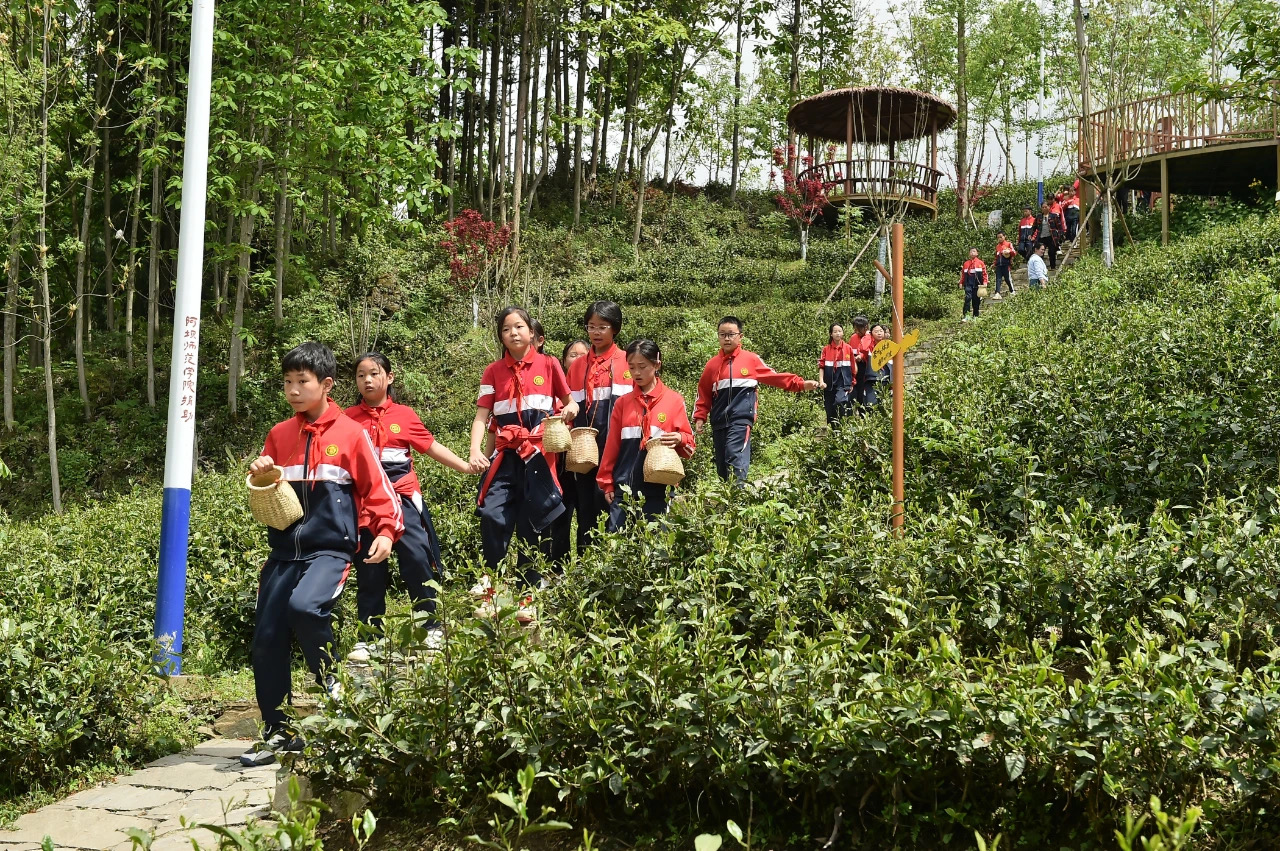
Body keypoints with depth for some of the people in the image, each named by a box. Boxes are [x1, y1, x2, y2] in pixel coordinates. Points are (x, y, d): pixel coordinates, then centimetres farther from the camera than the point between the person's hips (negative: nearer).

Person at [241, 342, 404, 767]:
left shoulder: (350, 433, -1)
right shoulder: (278, 436, 11)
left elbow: (378, 489, 0)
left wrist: (386, 531, -15)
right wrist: (260, 477, -2)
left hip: (330, 548, -5)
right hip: (284, 551, 5)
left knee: (304, 606, -31)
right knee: (266, 639, 0)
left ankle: (333, 682, -4)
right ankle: (278, 732, 14)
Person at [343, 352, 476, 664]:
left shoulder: (404, 415, 5)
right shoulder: (350, 417, 4)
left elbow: (431, 446, 7)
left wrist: (465, 466, 3)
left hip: (402, 496, 0)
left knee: (417, 557, -7)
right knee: (369, 569, 7)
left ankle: (432, 625, 9)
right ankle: (369, 635, 18)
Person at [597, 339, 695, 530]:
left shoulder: (674, 400, 2)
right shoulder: (623, 402, 9)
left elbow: (688, 442, 5)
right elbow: (612, 445, 10)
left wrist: (679, 440, -18)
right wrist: (606, 482, 7)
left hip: (657, 488, -2)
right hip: (624, 487, 2)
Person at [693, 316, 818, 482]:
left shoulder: (752, 359, 4)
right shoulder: (712, 364, 12)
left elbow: (775, 376, 6)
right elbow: (703, 394, 16)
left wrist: (801, 383, -2)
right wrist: (699, 417, 6)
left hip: (741, 420, -4)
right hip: (719, 423, 4)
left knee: (736, 461, -19)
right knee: (722, 466, 8)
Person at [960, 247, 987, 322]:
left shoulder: (980, 263, 6)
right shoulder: (966, 263, 12)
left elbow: (984, 273, 2)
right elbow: (963, 274, 15)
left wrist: (985, 282, -8)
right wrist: (961, 283, 9)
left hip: (977, 284, 0)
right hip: (968, 283, 0)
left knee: (976, 299, 5)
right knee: (968, 298, -16)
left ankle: (975, 316, 15)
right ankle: (965, 315, -19)